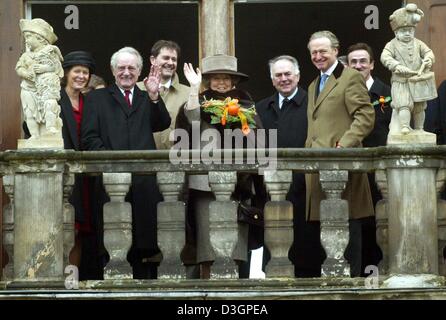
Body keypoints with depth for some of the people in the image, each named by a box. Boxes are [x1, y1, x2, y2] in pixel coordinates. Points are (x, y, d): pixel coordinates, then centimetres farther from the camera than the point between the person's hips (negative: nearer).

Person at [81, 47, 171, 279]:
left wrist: (154, 96, -14)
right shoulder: (97, 98, 13)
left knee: (147, 241, 1)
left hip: (145, 180, 2)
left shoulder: (147, 99, 19)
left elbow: (163, 124, 1)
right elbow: (89, 138, 4)